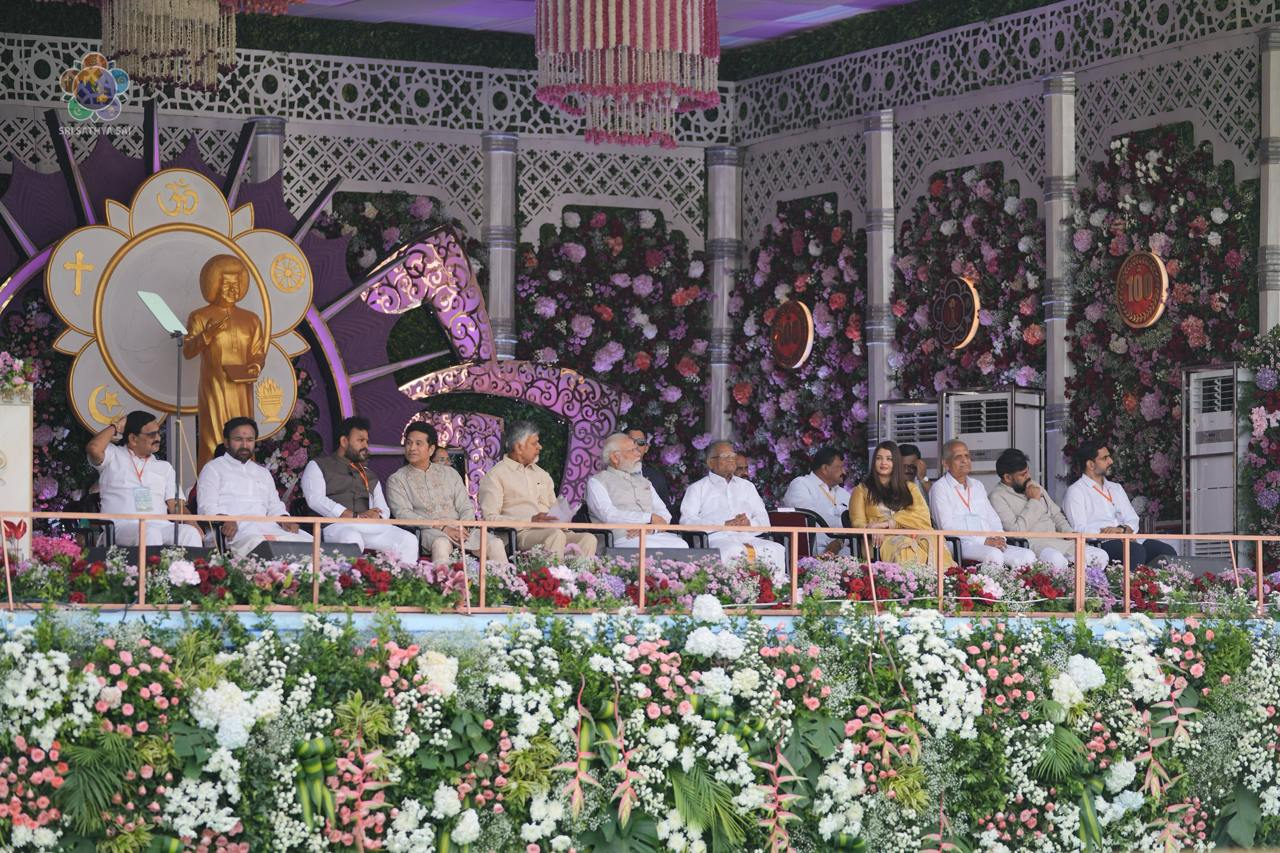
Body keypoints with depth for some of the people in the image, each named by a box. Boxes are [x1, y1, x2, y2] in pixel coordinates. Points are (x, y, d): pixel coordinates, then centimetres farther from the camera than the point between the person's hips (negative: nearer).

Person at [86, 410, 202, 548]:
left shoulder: (165, 467, 25)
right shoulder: (114, 457, 14)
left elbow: (175, 505, 16)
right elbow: (93, 449, -10)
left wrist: (193, 526, -6)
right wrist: (116, 427, 8)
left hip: (160, 526, 4)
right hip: (123, 526, -4)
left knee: (190, 533, -29)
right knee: (151, 535, -39)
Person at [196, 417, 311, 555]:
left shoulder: (263, 473, 32)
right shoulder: (213, 468, 13)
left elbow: (275, 506, 27)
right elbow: (208, 507, -1)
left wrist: (284, 519, 2)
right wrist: (225, 520, -23)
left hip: (267, 526, 6)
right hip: (236, 529, -6)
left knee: (307, 541, -23)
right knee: (256, 543, -42)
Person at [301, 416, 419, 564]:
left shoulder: (371, 476, 32)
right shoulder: (317, 467, 14)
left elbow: (383, 509, 24)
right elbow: (315, 500, -3)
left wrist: (377, 517, -5)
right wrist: (356, 516, -11)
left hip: (371, 527, 5)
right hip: (336, 526, -5)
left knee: (409, 540, -20)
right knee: (353, 540, -40)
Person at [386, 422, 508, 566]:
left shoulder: (450, 473, 22)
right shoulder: (396, 480, 11)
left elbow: (466, 508, 16)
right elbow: (403, 514, -4)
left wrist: (462, 528, -9)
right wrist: (442, 528, -15)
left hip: (458, 529, 3)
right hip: (428, 532, -3)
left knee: (495, 543, -25)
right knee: (441, 543, -40)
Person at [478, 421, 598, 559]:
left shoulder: (542, 475, 28)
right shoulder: (495, 476, 5)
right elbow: (490, 518, -6)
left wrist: (562, 519, 2)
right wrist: (531, 521, -17)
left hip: (549, 530, 6)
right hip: (520, 534, -6)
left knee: (588, 538, -22)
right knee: (556, 535, -36)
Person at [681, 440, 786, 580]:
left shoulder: (747, 486, 31)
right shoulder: (697, 488, 17)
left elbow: (764, 520, 22)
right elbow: (687, 521, 1)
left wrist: (750, 523, -4)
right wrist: (725, 525, -9)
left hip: (747, 538, 4)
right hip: (717, 539, -4)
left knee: (776, 550, -26)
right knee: (733, 552, -39)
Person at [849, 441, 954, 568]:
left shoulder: (909, 488, 25)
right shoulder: (862, 490, 21)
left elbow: (923, 517, 7)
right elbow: (858, 523, 8)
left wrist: (890, 523, -9)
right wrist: (874, 531, -17)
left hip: (913, 536, 2)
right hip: (883, 539, -2)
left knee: (936, 545, -35)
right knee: (905, 548, -40)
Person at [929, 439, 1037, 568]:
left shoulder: (977, 485, 26)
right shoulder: (940, 488, 4)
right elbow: (947, 526, -8)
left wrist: (999, 538, 0)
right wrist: (984, 541, -14)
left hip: (991, 544, 7)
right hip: (962, 545, -6)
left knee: (1028, 556, -20)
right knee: (994, 555, -38)